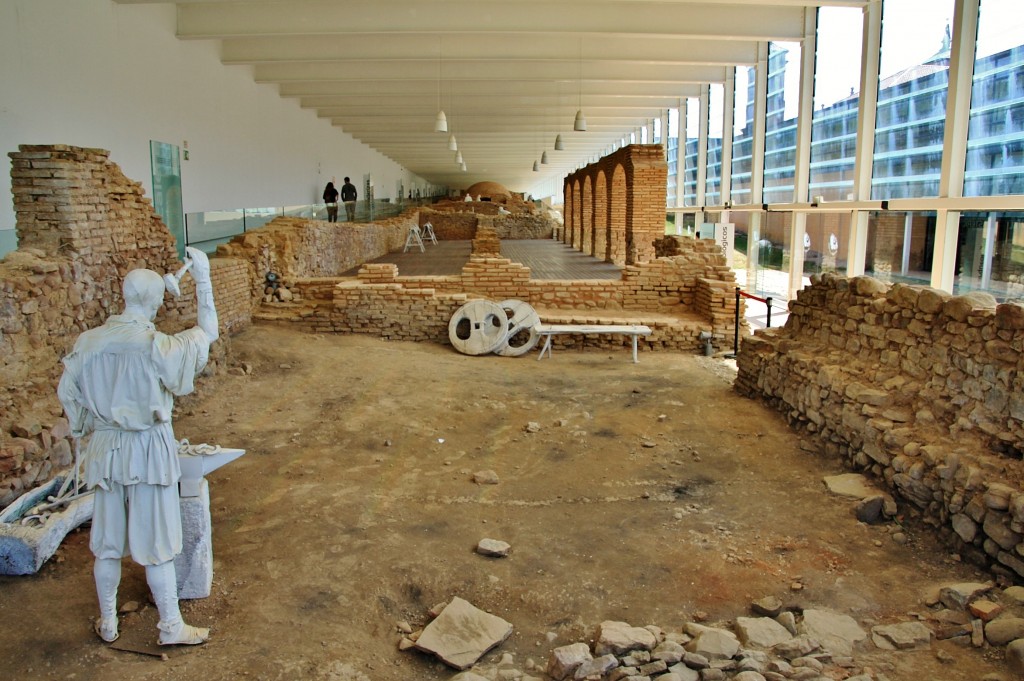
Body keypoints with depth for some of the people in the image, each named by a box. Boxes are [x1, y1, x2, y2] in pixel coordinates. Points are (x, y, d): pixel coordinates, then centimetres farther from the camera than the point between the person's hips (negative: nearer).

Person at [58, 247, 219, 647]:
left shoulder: (89, 342, -5)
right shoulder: (155, 346, -20)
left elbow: (67, 392, 6)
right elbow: (207, 333, -10)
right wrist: (202, 278, -8)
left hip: (106, 449, 5)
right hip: (149, 450, -5)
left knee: (107, 542, 18)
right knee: (156, 543, 6)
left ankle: (107, 624, 34)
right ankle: (171, 628, 18)